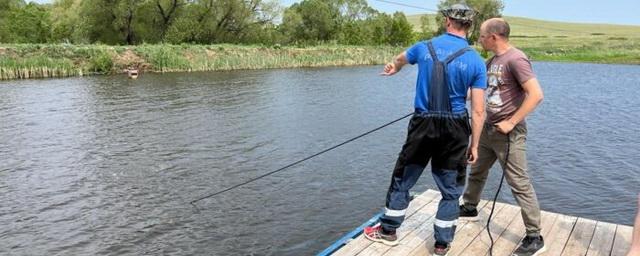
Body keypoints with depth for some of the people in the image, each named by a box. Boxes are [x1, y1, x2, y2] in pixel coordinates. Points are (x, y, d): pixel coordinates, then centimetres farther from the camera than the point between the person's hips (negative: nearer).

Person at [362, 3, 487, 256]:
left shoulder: (424, 47, 2)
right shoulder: (476, 61, -4)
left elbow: (400, 59, 27)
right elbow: (478, 111, -7)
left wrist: (392, 68, 51)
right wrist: (474, 145, 2)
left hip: (423, 124, 1)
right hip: (454, 130, -1)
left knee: (402, 179, 17)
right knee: (451, 190, 13)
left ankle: (388, 230, 30)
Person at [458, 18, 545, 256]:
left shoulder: (515, 59, -18)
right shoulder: (492, 60, 10)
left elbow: (536, 95, -24)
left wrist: (511, 122, -22)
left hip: (508, 132, -9)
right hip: (489, 128, 9)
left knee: (519, 184, -5)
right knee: (476, 171, 22)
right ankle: (469, 208, 43)